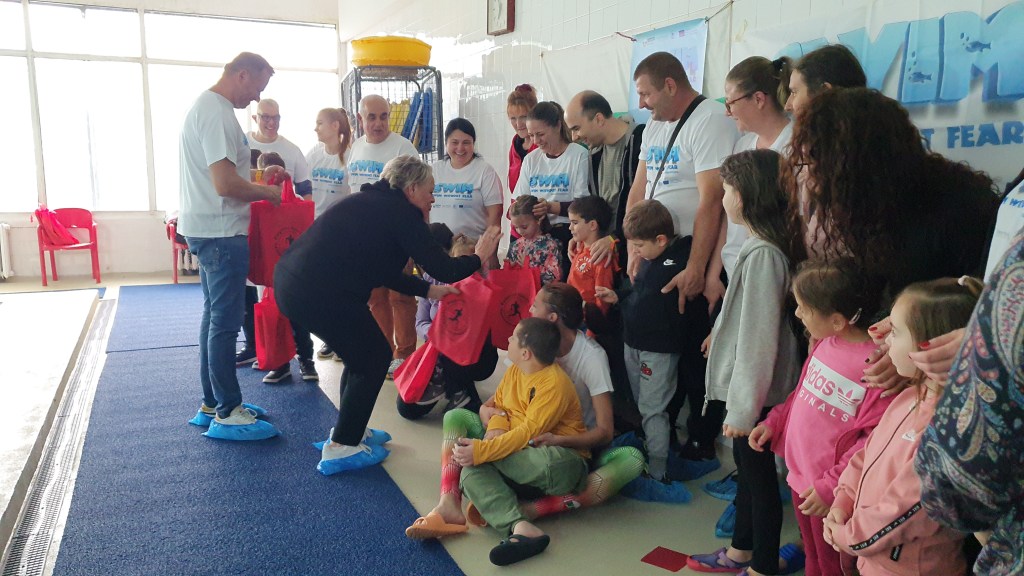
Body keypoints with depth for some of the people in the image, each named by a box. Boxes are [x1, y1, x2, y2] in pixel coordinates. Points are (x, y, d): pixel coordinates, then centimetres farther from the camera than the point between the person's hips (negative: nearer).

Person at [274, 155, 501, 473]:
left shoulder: (371, 203, 22)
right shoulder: (402, 213, -4)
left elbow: (384, 271, 28)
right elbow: (444, 269, -4)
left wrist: (428, 290, 30)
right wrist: (478, 257, 14)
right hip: (320, 292, -9)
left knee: (363, 353, 23)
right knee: (375, 358, 9)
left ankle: (350, 431, 36)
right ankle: (341, 448, 15)